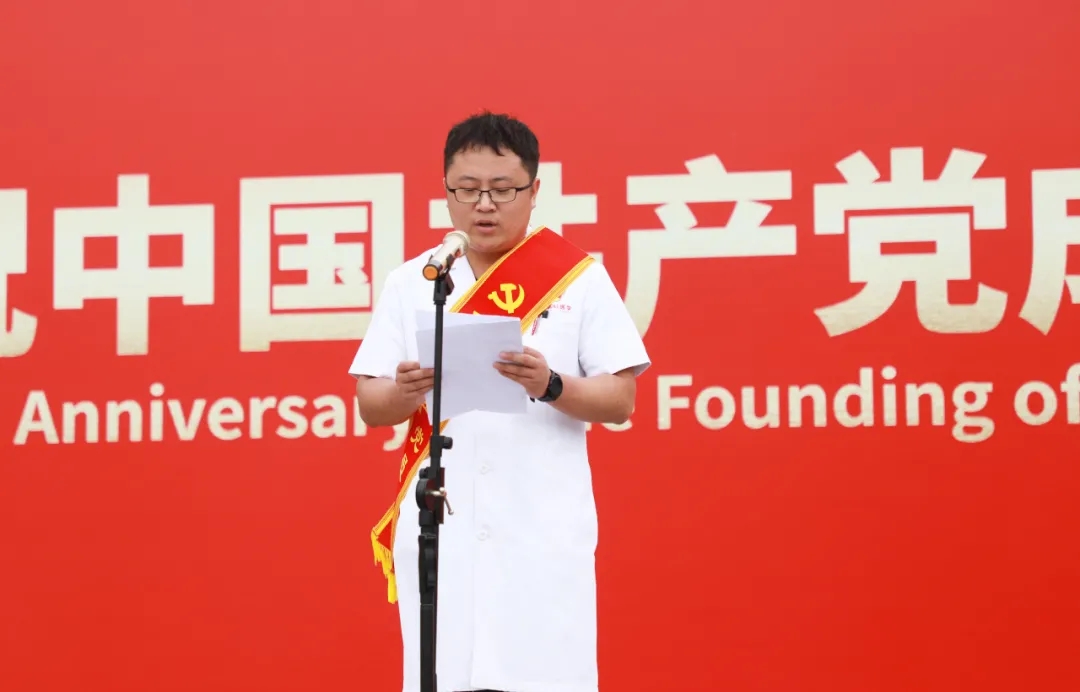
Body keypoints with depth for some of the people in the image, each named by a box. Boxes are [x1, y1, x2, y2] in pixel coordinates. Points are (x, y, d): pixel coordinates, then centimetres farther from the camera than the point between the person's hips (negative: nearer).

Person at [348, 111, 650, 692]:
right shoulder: (410, 283, 9)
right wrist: (405, 392, -15)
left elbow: (619, 401, 1)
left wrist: (550, 386, -18)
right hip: (439, 528, 2)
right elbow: (370, 406, 7)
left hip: (544, 530, -2)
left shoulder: (579, 278, 3)